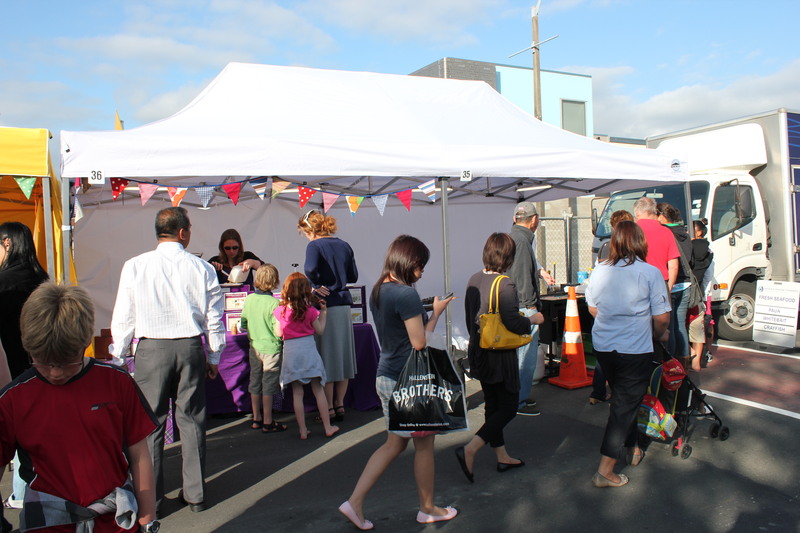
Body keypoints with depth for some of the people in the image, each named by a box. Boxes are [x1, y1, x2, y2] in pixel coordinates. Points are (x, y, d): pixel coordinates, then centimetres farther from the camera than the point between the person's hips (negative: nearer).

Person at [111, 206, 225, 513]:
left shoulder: (135, 266, -4)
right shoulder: (202, 269, -3)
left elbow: (123, 318, 1)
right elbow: (214, 319, 1)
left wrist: (118, 357, 14)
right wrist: (213, 358, 13)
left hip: (150, 350, -1)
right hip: (191, 349, 1)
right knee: (191, 420, 11)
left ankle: (149, 498, 19)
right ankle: (195, 494, 21)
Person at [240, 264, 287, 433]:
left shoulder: (249, 299, -3)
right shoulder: (275, 303, -20)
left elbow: (243, 324, 5)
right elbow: (278, 331, -21)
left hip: (254, 347, 6)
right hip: (271, 349, -5)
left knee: (255, 383, 16)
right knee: (268, 385, 4)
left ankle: (256, 419, 28)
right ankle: (267, 423, 12)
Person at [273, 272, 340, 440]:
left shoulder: (280, 311, -3)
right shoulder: (310, 311, -7)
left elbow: (279, 333, 6)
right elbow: (319, 330, 4)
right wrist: (323, 313, 14)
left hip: (290, 351, 1)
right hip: (308, 349, -1)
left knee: (297, 393, 7)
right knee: (318, 390, 8)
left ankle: (303, 431, 11)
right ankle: (328, 427, 14)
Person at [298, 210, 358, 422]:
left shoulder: (314, 246, -8)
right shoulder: (344, 245, 10)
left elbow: (310, 270, -27)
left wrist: (317, 285, -10)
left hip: (325, 305, -6)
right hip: (344, 304, 6)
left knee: (327, 357, 3)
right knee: (343, 355, 12)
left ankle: (329, 409, 11)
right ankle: (340, 405, 21)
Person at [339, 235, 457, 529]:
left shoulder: (378, 291, 6)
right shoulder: (407, 294, -21)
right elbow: (420, 343, -20)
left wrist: (426, 312, 9)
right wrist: (436, 313, -7)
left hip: (386, 377, 9)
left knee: (394, 444, 19)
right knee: (424, 445, 11)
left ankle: (355, 502, 17)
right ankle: (427, 508, 30)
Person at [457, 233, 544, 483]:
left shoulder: (474, 280, 3)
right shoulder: (504, 285, -20)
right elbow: (513, 323, -22)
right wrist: (533, 319, -3)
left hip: (478, 353, 8)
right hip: (500, 357, -8)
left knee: (493, 405, 17)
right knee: (508, 407, 4)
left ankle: (502, 457, 29)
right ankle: (469, 450, -8)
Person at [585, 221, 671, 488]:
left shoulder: (599, 271, 0)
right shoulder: (650, 273, -12)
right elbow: (662, 317, -11)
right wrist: (659, 333, 10)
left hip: (602, 346, 5)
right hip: (635, 351, -5)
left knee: (623, 399, 24)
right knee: (625, 406, 4)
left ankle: (632, 450, 40)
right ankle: (605, 471, 5)